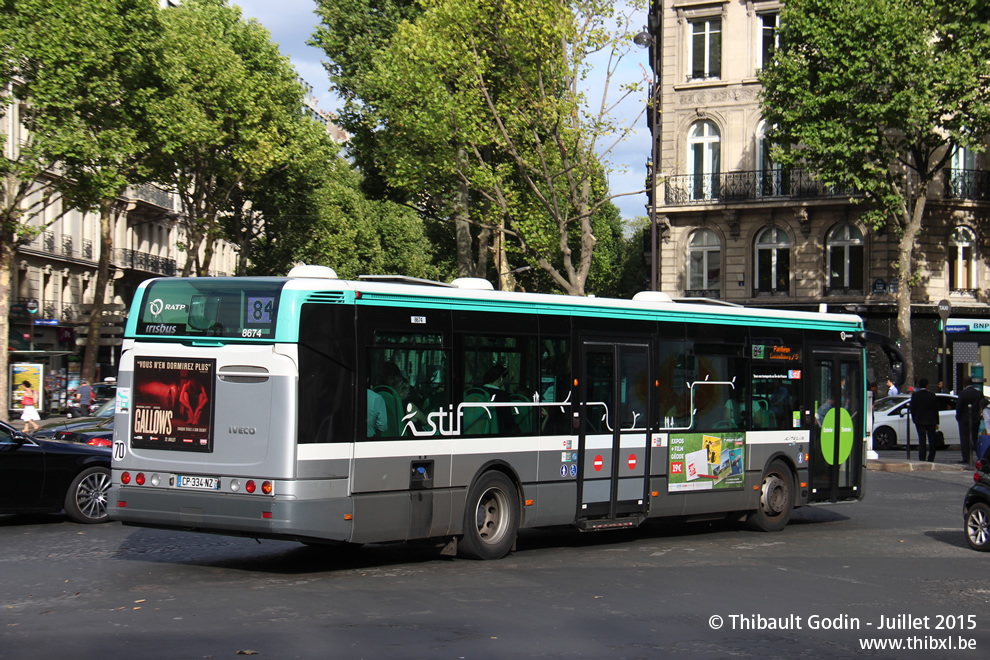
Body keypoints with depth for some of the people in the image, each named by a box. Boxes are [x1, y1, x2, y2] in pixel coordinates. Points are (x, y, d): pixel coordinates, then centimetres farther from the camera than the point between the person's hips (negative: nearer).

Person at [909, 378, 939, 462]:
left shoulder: (915, 395, -5)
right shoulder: (932, 395, -2)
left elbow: (913, 409, -2)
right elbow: (936, 410, 2)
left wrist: (915, 420, 9)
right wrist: (936, 422, 8)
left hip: (920, 421, -1)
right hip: (931, 421, 1)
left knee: (922, 440, 1)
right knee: (932, 441, 9)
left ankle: (922, 459, -2)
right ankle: (931, 459, 8)